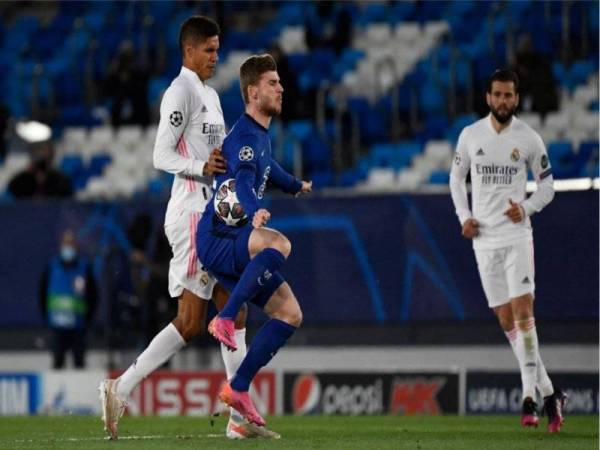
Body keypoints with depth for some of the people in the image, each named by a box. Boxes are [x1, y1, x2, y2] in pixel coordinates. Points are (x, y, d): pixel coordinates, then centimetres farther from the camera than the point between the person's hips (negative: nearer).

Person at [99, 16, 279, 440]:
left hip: (213, 213, 10)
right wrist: (202, 166, -28)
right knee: (191, 320, -10)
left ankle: (240, 417, 6)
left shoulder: (210, 94, 19)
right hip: (191, 211, -10)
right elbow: (162, 156, -16)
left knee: (235, 311, 6)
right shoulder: (181, 91, -10)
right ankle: (120, 389, -5)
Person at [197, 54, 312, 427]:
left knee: (291, 313, 2)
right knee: (279, 244, -39)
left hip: (235, 246, 10)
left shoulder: (261, 135, 16)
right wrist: (255, 212, -56)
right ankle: (225, 319, -31)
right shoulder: (245, 137, -16)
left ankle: (238, 389, 3)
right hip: (218, 238, -10)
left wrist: (295, 185, 59)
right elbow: (242, 182, -36)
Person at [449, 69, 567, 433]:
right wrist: (464, 216, 4)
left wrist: (526, 208, -11)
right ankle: (549, 393, 12)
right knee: (507, 320, 3)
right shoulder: (470, 136, 4)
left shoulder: (529, 139, -1)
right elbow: (456, 177, 17)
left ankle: (531, 395, -12)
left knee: (523, 312, -15)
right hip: (484, 238, 3)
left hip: (517, 235, -3)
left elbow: (547, 185, 7)